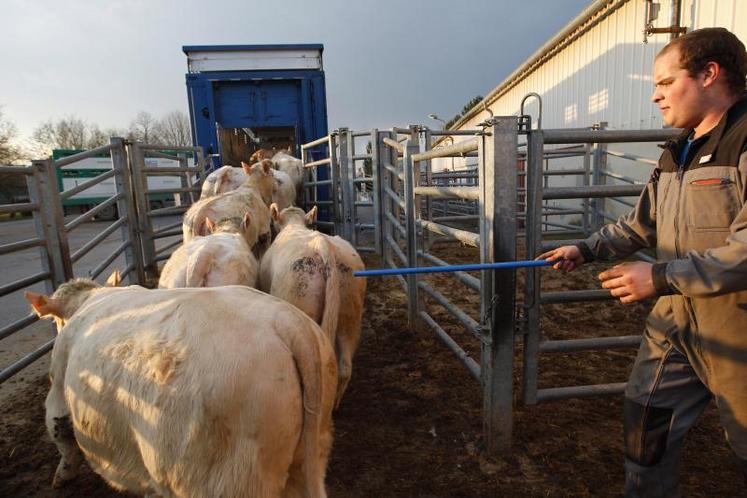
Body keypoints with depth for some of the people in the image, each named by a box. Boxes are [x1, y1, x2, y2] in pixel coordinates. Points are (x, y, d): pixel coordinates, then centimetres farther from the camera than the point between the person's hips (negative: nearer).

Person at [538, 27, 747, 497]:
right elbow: (641, 225, 16)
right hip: (677, 320, 7)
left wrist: (663, 277, -26)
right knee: (647, 416, 16)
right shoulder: (678, 153, 10)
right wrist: (586, 250, 6)